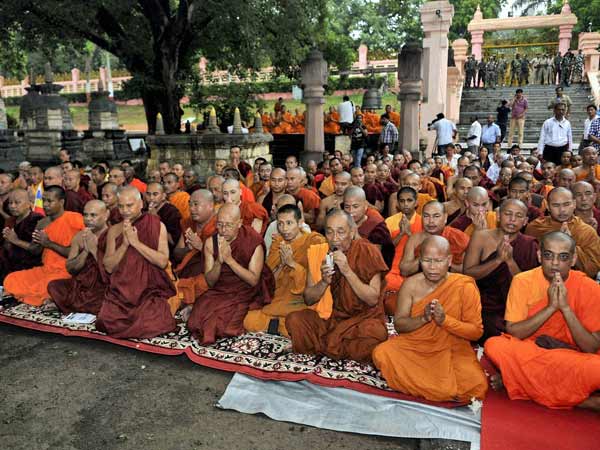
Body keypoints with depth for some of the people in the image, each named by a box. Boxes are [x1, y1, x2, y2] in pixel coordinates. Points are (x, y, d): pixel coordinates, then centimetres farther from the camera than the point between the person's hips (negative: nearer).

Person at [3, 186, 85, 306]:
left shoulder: (74, 219, -12)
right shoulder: (42, 223, 9)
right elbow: (33, 251, 15)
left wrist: (50, 244, -17)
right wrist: (38, 243, -7)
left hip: (65, 271, -7)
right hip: (45, 269, 7)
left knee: (47, 286, -31)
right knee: (10, 280, -4)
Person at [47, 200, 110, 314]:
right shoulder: (79, 237, 9)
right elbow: (70, 269, 3)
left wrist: (94, 249, -18)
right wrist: (85, 250, -11)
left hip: (105, 287, -6)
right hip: (81, 284, 6)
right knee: (53, 286, -15)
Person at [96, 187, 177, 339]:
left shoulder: (157, 226, -1)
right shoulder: (114, 230, 7)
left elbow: (163, 261, -12)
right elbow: (109, 267, 1)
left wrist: (136, 242, -15)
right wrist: (125, 243, -11)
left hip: (150, 289, -3)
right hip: (121, 289, 3)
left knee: (148, 326, -23)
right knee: (107, 323, -18)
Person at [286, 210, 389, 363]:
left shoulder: (367, 251, -10)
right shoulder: (319, 253, -1)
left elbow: (373, 299, -16)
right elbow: (308, 300, 2)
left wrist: (347, 271, -26)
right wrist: (324, 281, -18)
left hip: (363, 317, -2)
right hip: (330, 318, 3)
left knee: (373, 331, -35)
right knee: (294, 319, -21)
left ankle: (322, 348, -11)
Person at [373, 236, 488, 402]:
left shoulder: (464, 287, -8)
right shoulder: (411, 284, -3)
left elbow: (477, 331, -6)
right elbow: (398, 324, -1)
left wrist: (444, 319, -23)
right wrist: (423, 318, -21)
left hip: (451, 350, -1)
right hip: (414, 345, 1)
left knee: (475, 386, -29)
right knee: (381, 354, -27)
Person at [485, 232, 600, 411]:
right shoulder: (523, 281, -7)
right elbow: (512, 333, -12)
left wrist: (565, 307, -22)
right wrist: (550, 307, -21)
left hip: (572, 359, -2)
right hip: (526, 352, 2)